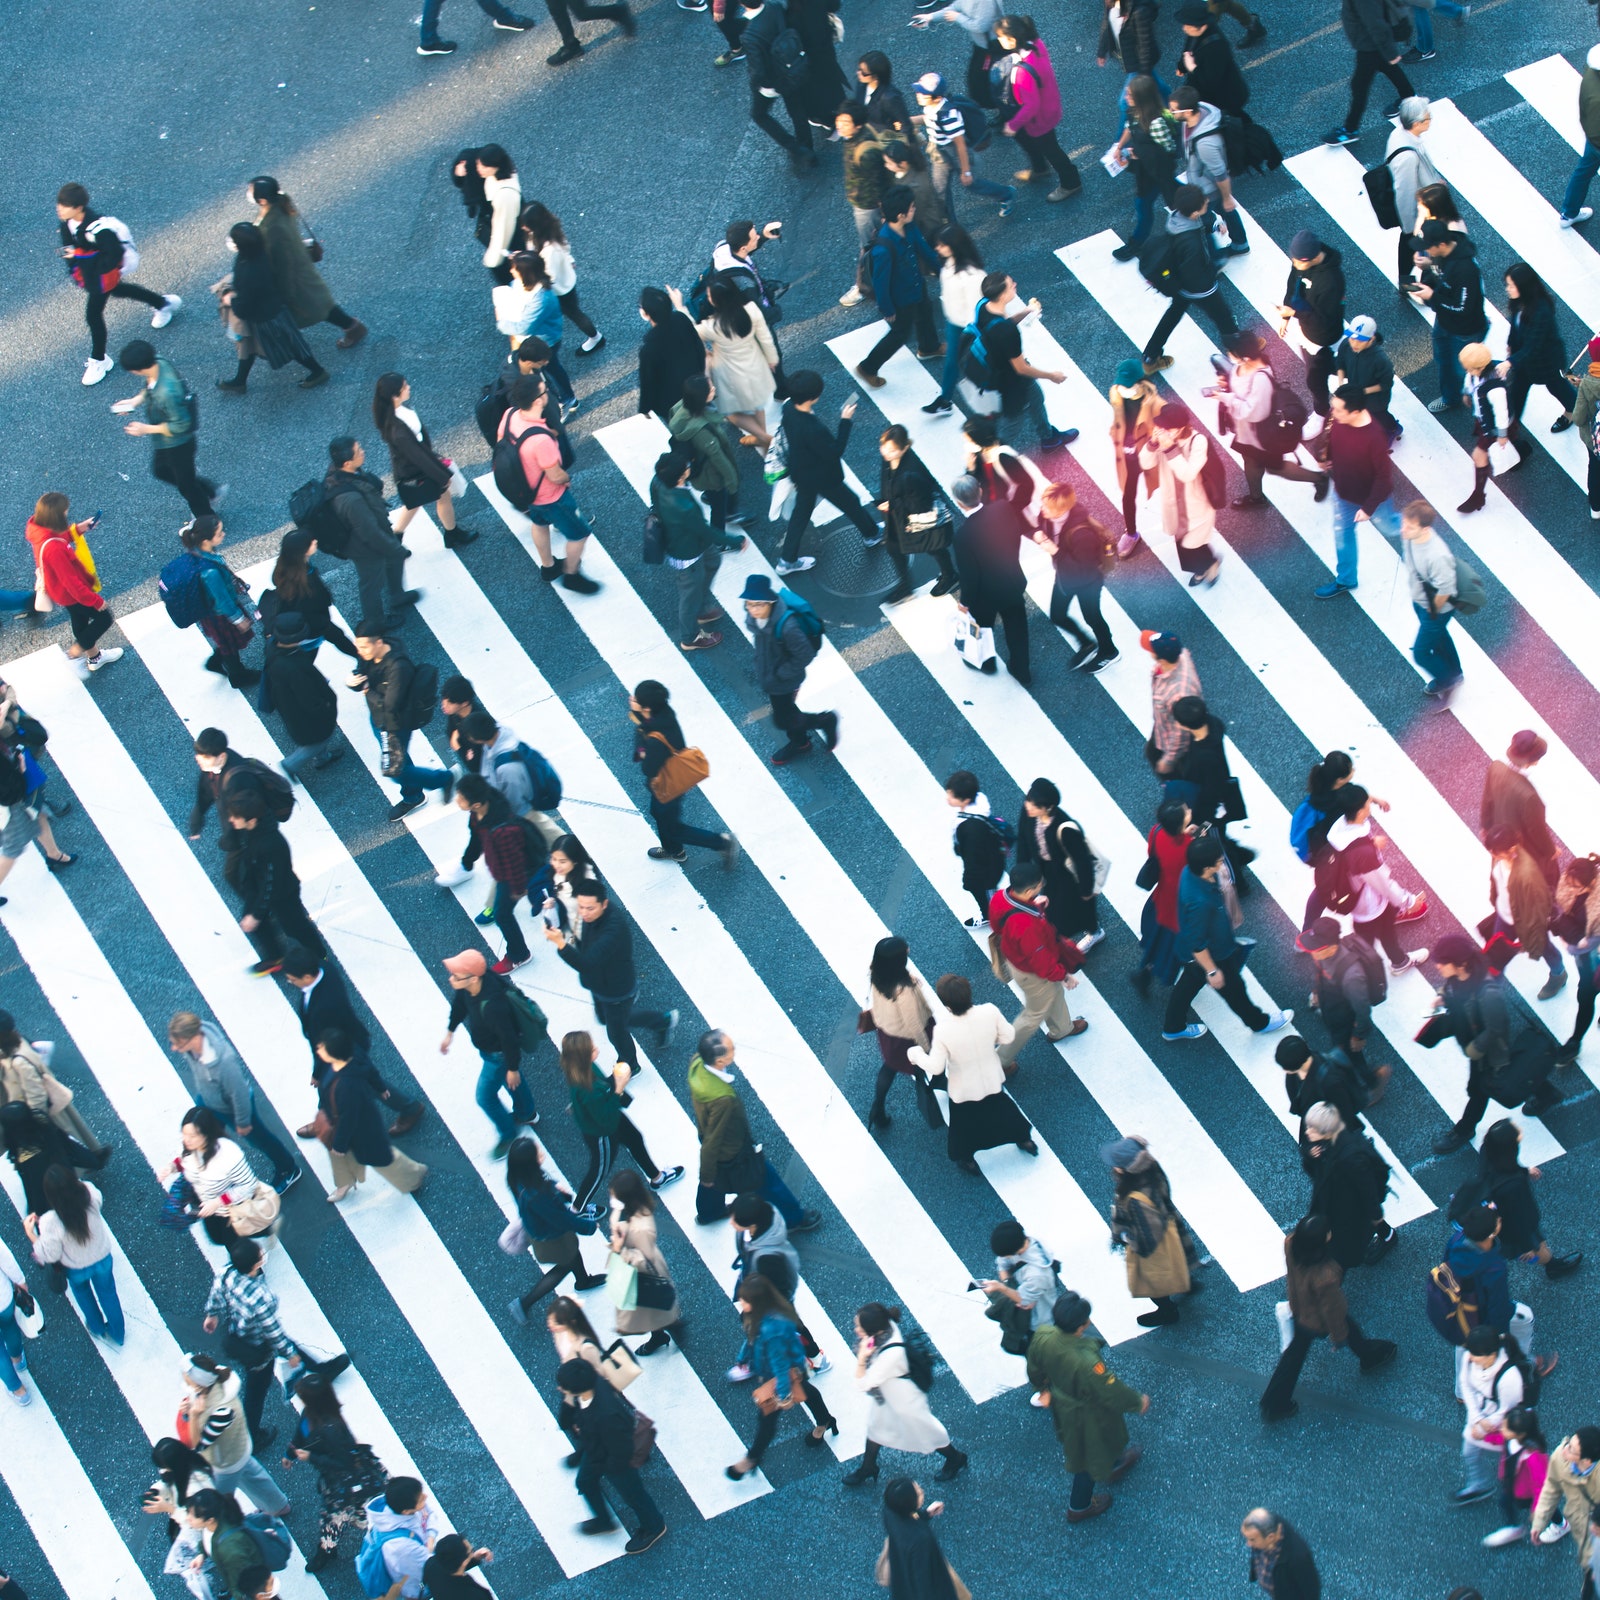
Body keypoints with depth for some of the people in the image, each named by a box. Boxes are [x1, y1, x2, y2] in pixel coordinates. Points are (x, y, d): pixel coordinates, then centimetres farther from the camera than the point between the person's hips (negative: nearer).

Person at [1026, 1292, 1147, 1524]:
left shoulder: (1042, 1337, -27)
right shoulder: (1086, 1361, -46)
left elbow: (1034, 1369, -4)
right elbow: (1112, 1391, -28)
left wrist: (1043, 1388, 18)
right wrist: (1138, 1401, -7)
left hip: (1061, 1406, 6)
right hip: (1086, 1416, -6)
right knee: (1089, 1457, 23)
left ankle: (1114, 1465, 66)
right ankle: (1079, 1507, 46)